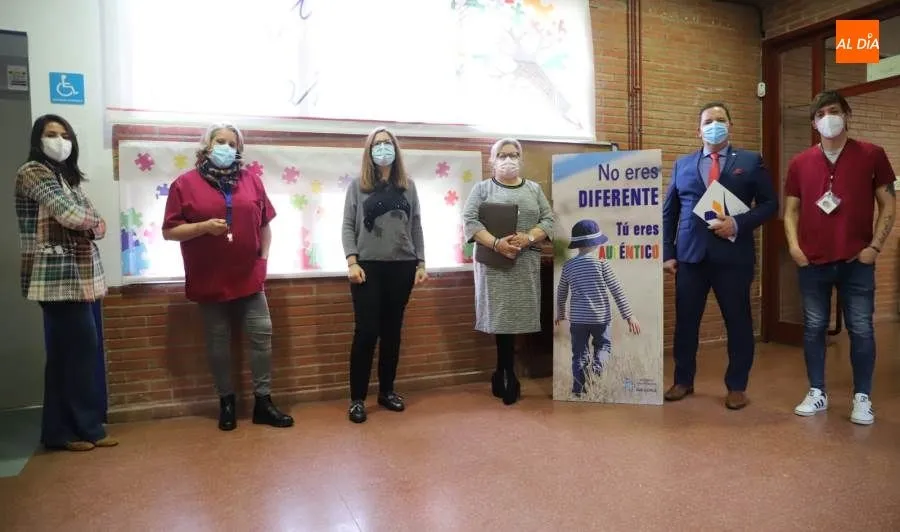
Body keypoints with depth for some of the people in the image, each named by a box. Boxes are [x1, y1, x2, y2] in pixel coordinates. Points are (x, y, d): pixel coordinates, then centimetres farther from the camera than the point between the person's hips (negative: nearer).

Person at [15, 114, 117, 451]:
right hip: (59, 276, -8)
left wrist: (89, 225, -7)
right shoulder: (32, 172, -5)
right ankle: (62, 431, 8)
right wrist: (91, 220, 2)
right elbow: (71, 215, -17)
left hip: (81, 275, 8)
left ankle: (85, 426, 18)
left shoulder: (69, 177, 20)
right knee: (72, 351, -4)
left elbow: (97, 225, 12)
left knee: (85, 351, 9)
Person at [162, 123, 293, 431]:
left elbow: (264, 224, 14)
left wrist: (264, 257, 4)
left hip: (249, 276, 2)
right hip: (209, 279, -2)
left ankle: (263, 402, 11)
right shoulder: (185, 184, -2)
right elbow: (169, 231, -3)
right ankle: (226, 402, 21)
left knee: (262, 335, 1)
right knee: (218, 342, 7)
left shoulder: (251, 180, 7)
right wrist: (204, 226, -18)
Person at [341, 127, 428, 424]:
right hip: (368, 266, -2)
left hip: (402, 267, 3)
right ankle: (357, 398, 7)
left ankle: (387, 391, 21)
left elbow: (416, 227, 11)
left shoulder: (408, 186, 11)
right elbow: (348, 226, 0)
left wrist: (420, 263, 5)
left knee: (392, 330, 8)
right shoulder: (358, 185, 4)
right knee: (366, 331, -4)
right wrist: (352, 262, -11)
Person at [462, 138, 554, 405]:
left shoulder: (534, 189, 15)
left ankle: (502, 374, 14)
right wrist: (496, 243, -18)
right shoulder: (482, 188, 8)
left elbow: (548, 220, 7)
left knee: (516, 315, 0)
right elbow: (470, 220, -4)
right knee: (501, 316, -5)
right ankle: (509, 376, 5)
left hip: (526, 264, 2)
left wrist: (529, 237, -13)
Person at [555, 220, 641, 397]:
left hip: (577, 318, 2)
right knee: (604, 345, 19)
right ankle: (597, 365, -12)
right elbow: (617, 291, -8)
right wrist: (629, 316, -2)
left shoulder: (568, 266, 0)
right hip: (600, 317, -2)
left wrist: (560, 314, 26)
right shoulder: (602, 263, -9)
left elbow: (561, 293, 10)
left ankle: (578, 391, 9)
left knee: (579, 353, 10)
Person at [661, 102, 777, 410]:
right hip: (690, 255, 2)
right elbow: (668, 212, 11)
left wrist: (738, 224, -15)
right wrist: (668, 253, 3)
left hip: (733, 255, -2)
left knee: (738, 322, 5)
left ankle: (737, 387, 20)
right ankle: (683, 381, 22)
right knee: (686, 321, 7)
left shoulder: (751, 162, 7)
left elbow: (769, 204, 2)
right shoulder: (682, 165, 13)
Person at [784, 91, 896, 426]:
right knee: (814, 328, 8)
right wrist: (794, 245, -2)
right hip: (812, 263, 2)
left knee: (861, 330, 3)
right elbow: (791, 209, 11)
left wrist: (875, 246, -6)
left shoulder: (872, 155, 1)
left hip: (856, 262, -2)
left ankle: (862, 398, 16)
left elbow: (888, 205, 3)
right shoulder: (800, 163, 7)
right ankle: (817, 393, 19)